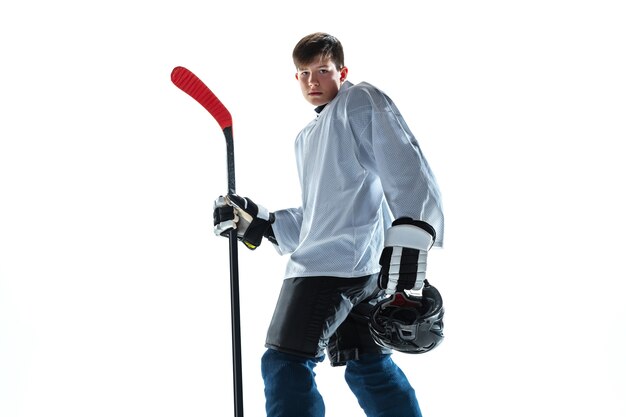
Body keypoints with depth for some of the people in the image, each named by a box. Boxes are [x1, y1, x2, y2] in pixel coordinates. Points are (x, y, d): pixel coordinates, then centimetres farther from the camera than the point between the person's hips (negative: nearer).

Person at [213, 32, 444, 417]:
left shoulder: (361, 100, 3)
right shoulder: (306, 139, 29)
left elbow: (405, 167, -13)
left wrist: (409, 235, -26)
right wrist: (258, 222, 15)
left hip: (335, 262, -10)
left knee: (286, 364, -11)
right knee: (368, 365, 14)